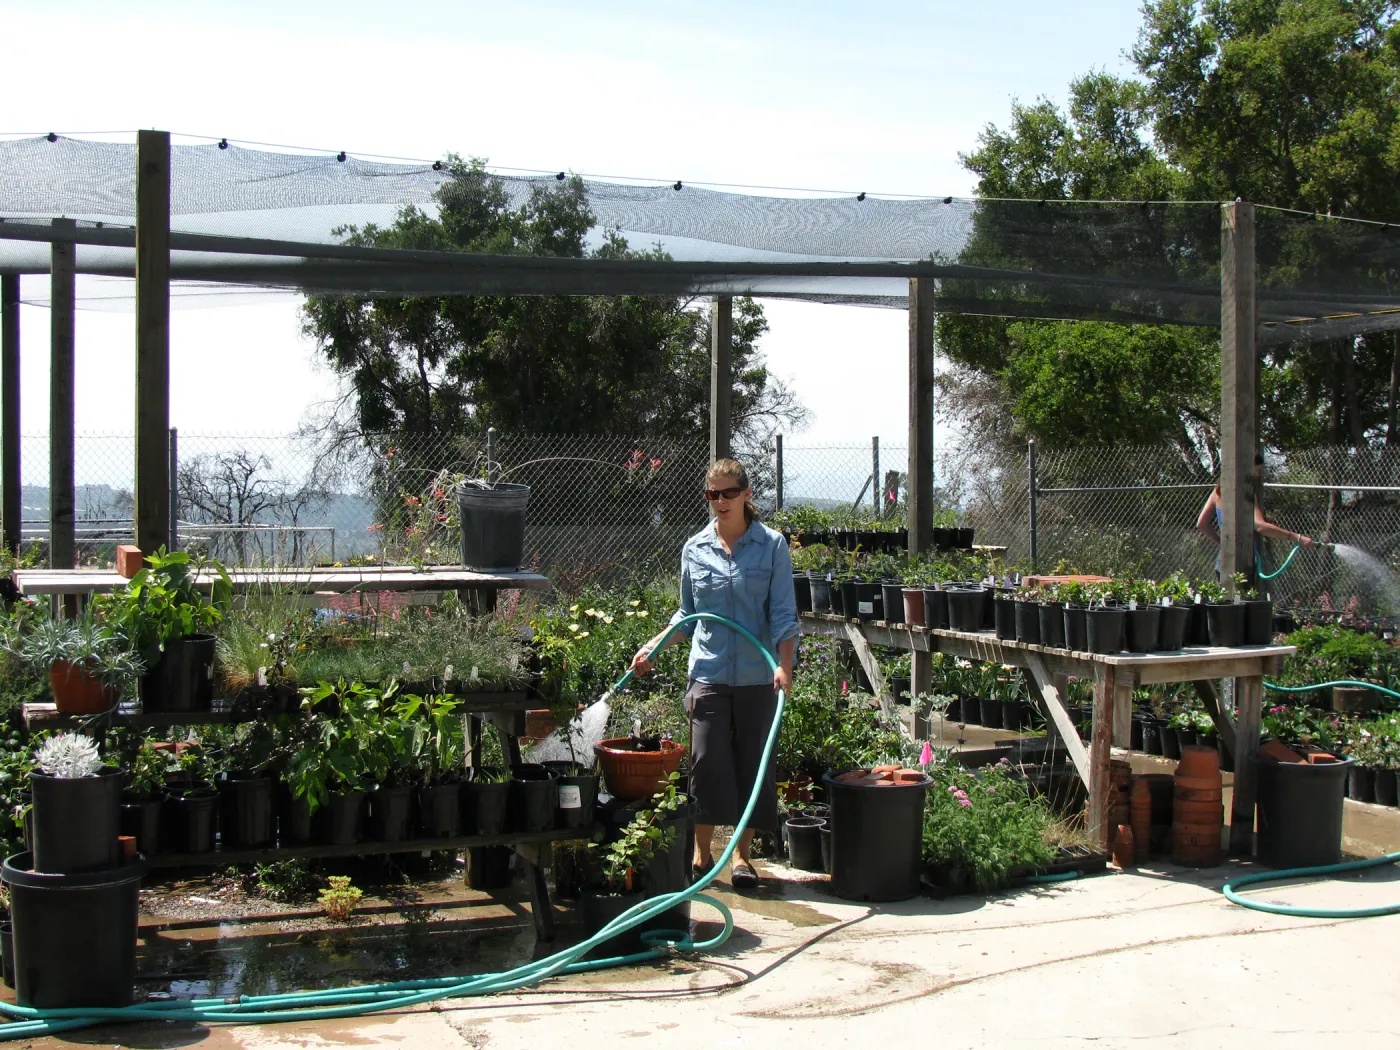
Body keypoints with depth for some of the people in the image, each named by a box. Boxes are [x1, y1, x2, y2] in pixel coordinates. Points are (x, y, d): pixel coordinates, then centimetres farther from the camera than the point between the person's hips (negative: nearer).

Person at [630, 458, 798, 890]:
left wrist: (784, 665, -16)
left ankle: (741, 855, 17)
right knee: (707, 762, -2)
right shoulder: (695, 548, 7)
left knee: (753, 762, 5)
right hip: (709, 673, 1)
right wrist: (653, 647, 5)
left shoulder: (772, 545, 0)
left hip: (757, 676, -1)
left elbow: (784, 614, -3)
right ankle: (703, 853, 12)